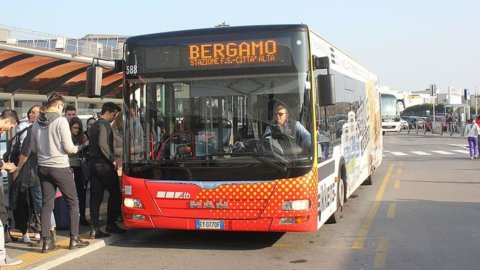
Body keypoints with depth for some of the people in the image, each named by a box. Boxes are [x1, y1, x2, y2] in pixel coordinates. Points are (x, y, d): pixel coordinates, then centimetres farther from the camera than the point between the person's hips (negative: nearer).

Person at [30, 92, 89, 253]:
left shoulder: (37, 123, 3)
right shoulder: (61, 121, -13)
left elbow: (33, 148, 11)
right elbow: (68, 148, -14)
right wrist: (78, 148, 6)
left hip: (43, 168, 6)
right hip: (60, 167, -5)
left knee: (47, 203, 10)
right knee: (73, 203, 8)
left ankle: (46, 241, 8)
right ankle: (74, 239, 11)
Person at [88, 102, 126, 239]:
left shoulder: (94, 125, 19)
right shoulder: (104, 125, -10)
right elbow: (103, 144, -22)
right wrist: (113, 160, -16)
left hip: (93, 163, 8)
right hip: (104, 164, -8)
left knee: (95, 197, 4)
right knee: (115, 194, 6)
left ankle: (95, 229, 1)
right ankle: (111, 224, 11)